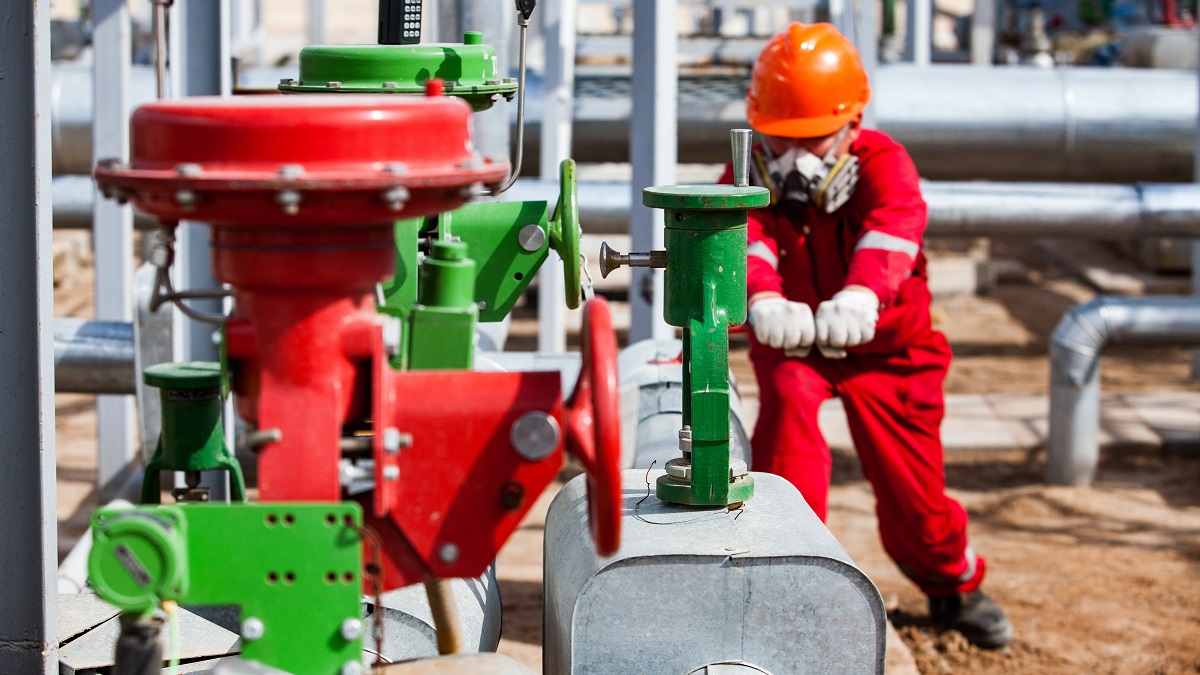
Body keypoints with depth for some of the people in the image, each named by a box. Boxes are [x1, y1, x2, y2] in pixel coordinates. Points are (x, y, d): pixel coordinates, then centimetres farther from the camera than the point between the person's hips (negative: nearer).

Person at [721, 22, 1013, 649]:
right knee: (787, 398, -33)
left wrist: (859, 296, -70)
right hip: (788, 339, 1)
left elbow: (895, 223, -47)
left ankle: (955, 586, 38)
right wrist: (762, 301, -64)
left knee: (912, 495, 3)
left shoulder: (881, 163, -25)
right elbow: (743, 239, -40)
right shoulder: (748, 175, -19)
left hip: (884, 345, -1)